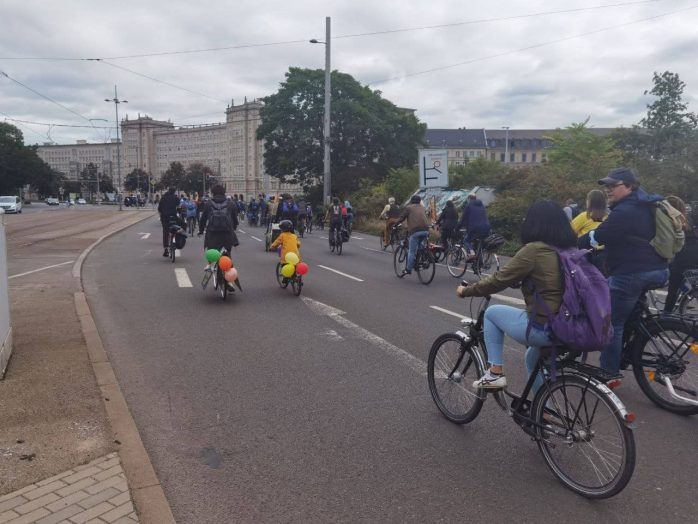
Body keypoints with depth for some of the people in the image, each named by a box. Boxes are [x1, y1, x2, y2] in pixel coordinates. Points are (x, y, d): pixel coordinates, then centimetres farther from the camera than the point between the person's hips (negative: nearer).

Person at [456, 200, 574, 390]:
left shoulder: (533, 250, -14)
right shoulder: (571, 250, 7)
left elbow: (498, 281, -9)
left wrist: (465, 291, 6)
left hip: (543, 329, -7)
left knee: (492, 313, 16)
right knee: (533, 358, 34)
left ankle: (495, 373, 13)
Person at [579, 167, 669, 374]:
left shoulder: (625, 212, -19)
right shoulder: (646, 206, 13)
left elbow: (596, 237, -19)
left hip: (630, 274, -10)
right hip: (656, 270, 10)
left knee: (612, 324, -3)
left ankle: (609, 374, 1)